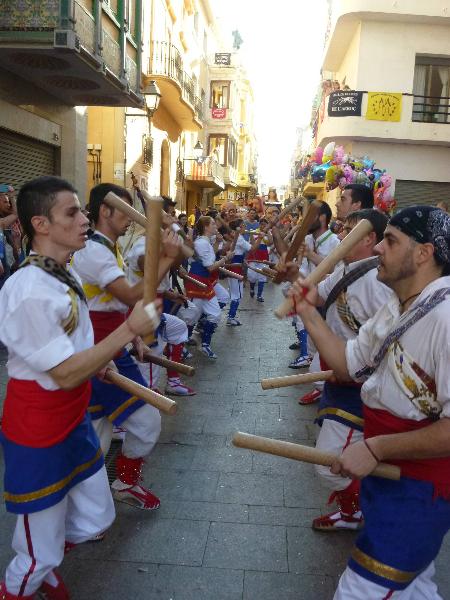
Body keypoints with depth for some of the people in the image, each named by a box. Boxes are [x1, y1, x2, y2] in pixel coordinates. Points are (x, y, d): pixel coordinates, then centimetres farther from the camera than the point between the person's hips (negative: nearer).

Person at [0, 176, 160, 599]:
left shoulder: (65, 276, 4)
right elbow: (66, 374, -26)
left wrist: (98, 362, 10)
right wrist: (130, 329, -26)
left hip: (74, 419, 9)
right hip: (38, 433, -9)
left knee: (94, 521, 21)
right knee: (41, 554, 10)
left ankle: (40, 566, 47)